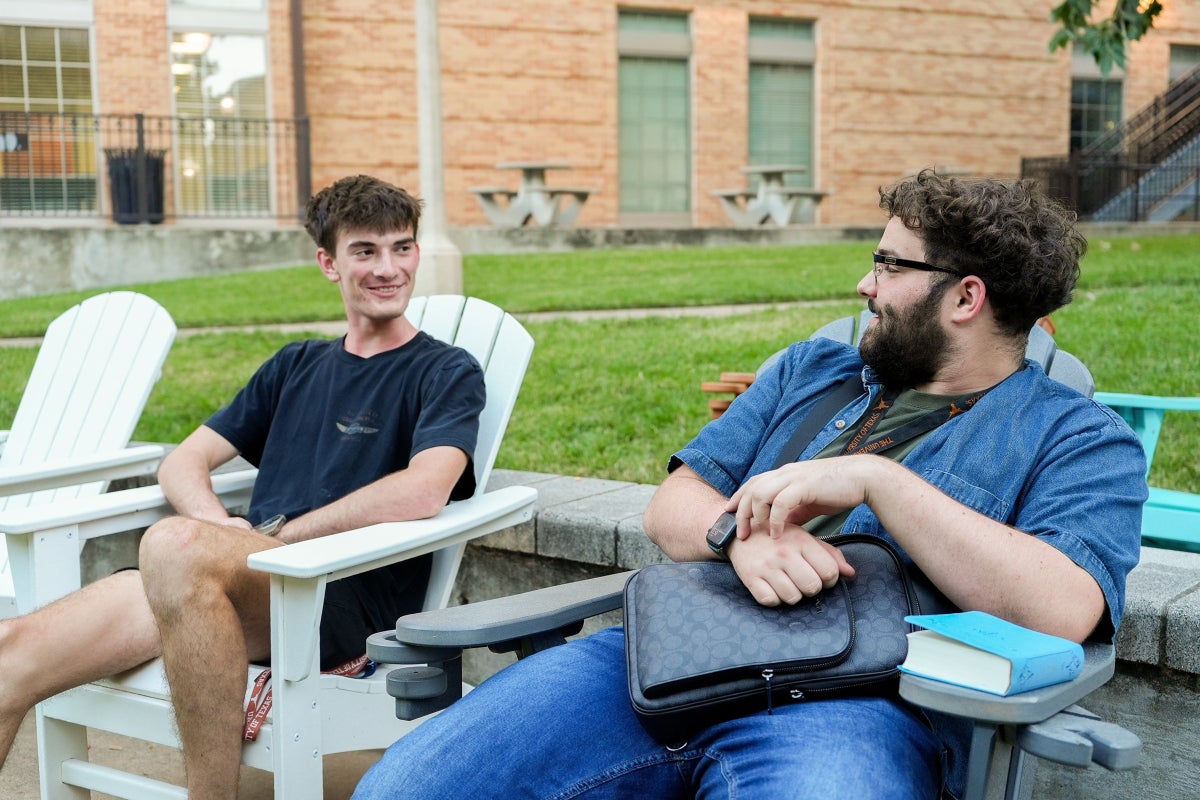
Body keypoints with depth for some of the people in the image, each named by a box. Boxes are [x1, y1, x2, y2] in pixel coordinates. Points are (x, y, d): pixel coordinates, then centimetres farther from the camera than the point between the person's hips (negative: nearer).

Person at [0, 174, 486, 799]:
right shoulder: (297, 365, 24)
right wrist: (222, 525, -2)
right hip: (251, 582, 6)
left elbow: (421, 494, -13)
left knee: (175, 544, -36)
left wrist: (275, 537, -9)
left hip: (350, 596, -5)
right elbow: (183, 462, 21)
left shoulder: (447, 373, 6)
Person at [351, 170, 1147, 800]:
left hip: (849, 702, -4)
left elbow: (1065, 610, -10)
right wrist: (743, 535, -6)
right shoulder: (812, 371, 26)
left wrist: (876, 477, -14)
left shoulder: (1079, 439, 9)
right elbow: (671, 506, 18)